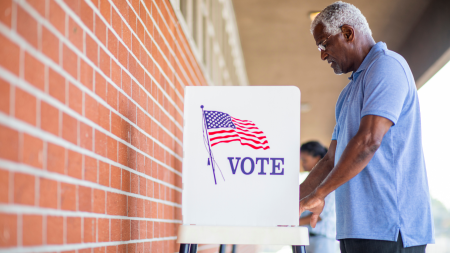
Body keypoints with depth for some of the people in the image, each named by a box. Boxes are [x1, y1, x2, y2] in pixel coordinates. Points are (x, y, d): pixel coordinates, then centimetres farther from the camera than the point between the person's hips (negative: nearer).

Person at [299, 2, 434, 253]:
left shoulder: (387, 66, -6)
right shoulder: (351, 92, 25)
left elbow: (369, 141, -18)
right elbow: (333, 159, 26)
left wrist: (318, 194, -16)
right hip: (358, 229, 9)